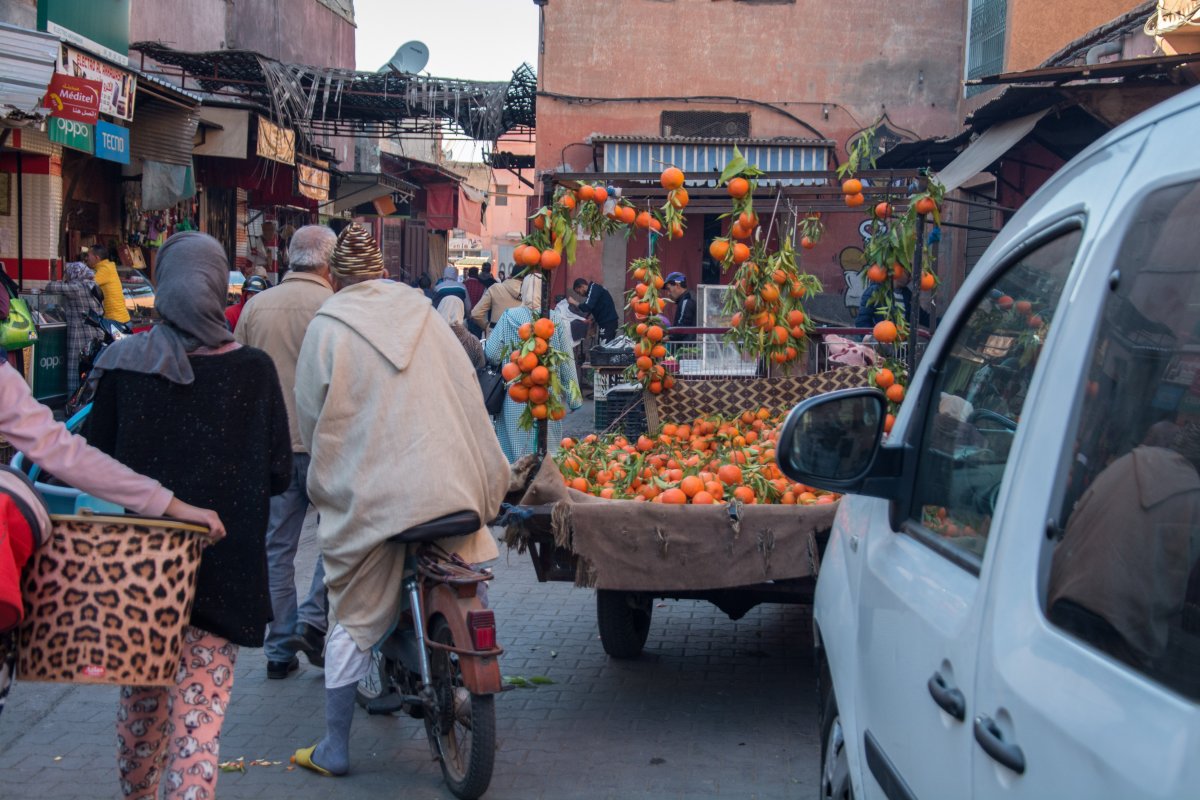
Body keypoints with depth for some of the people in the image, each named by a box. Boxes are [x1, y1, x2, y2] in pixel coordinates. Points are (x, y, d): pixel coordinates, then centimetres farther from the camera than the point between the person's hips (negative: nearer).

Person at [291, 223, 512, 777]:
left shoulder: (327, 327, -1)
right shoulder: (421, 312, 9)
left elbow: (310, 413, 3)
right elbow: (468, 392, 10)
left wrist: (328, 473, 21)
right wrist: (488, 475, 19)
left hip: (369, 495, -2)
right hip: (449, 486, 3)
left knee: (355, 618, 6)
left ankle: (334, 749, 12)